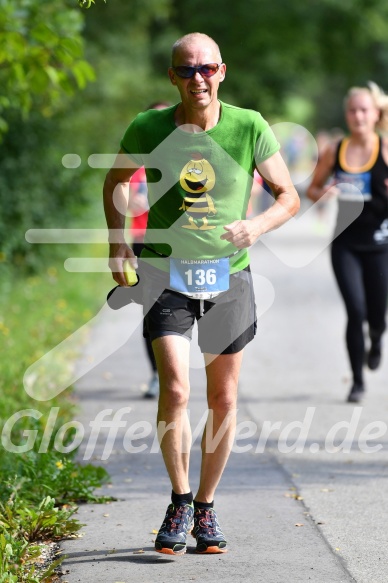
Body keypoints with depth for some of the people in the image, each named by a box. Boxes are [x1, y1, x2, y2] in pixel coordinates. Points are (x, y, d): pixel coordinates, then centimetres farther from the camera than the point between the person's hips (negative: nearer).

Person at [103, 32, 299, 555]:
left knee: (224, 399, 6)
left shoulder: (249, 127, -7)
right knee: (175, 390, -16)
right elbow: (115, 183, 13)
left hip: (228, 276, 1)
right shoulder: (148, 130, -6)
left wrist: (257, 225, -19)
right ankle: (179, 502, 4)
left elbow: (289, 197, 1)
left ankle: (206, 509, 24)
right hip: (166, 274, -1)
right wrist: (117, 241, 1)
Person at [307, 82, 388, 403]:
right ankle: (357, 381, 4)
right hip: (345, 243, 1)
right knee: (355, 311, -10)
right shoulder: (335, 151, 1)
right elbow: (312, 189, 12)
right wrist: (323, 193, -11)